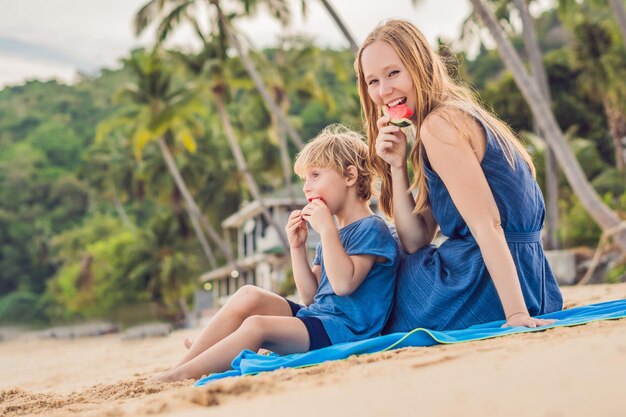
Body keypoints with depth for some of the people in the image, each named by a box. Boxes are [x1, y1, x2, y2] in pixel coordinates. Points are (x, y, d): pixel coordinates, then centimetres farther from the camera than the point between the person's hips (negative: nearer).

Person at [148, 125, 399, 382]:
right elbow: (310, 297, 16)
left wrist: (327, 228, -18)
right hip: (316, 316, 9)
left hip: (344, 329, -9)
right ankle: (181, 366, -13)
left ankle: (178, 376, -20)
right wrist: (297, 247, 5)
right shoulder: (334, 234, 21)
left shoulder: (371, 229, -7)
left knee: (256, 325, -26)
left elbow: (344, 283, -21)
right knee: (248, 297, -8)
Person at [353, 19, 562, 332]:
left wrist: (516, 314, -26)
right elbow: (416, 242, 11)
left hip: (493, 287, -9)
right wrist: (397, 165, 1)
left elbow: (487, 225, -22)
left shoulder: (439, 124, -14)